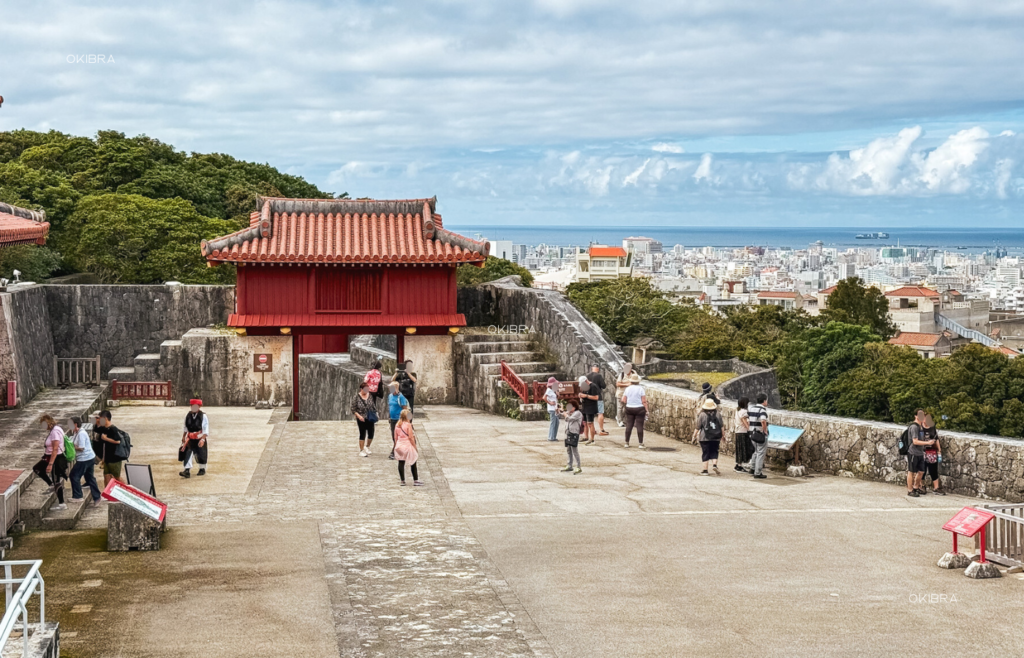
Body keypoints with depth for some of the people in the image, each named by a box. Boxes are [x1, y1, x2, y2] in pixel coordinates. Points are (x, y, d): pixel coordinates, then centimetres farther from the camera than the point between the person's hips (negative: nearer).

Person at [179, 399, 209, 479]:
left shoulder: (203, 416, -11)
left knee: (201, 454, 8)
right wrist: (183, 437, 13)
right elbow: (186, 428, 15)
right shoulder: (188, 416, 3)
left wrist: (202, 439, -23)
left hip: (200, 438, -3)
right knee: (187, 452, -13)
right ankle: (187, 471, -17)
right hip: (190, 438, 3)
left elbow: (206, 430, -14)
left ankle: (202, 469, 30)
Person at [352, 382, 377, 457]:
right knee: (362, 434, 0)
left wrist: (375, 413, 2)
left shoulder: (370, 396, 6)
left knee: (371, 434, 6)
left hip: (370, 419, 4)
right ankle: (361, 451, 11)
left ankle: (367, 447, 32)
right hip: (361, 419, -4)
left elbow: (373, 406, 16)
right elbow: (353, 409, -6)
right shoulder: (357, 397, -7)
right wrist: (358, 416, -17)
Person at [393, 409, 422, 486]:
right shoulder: (408, 425, -14)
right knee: (413, 463, 6)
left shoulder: (397, 425, 3)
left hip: (399, 445, 5)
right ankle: (415, 481, 9)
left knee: (401, 463, 6)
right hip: (408, 445, -5)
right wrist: (415, 447, -8)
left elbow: (395, 437, 7)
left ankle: (402, 481, 8)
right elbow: (411, 437, -15)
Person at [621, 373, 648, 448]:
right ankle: (641, 443, 0)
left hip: (629, 409, 3)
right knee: (639, 426, -1)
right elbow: (644, 401, -10)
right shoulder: (641, 389, -7)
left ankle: (627, 443, 9)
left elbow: (623, 401, 2)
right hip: (639, 409, -3)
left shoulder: (627, 389, 1)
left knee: (629, 425, 6)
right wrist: (646, 410, -4)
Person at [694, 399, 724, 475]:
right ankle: (714, 464, -9)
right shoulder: (718, 415, 2)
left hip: (704, 438, -2)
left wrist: (694, 435, 9)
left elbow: (698, 427, -3)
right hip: (716, 437, 2)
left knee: (705, 453, 3)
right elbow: (721, 427, 6)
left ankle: (705, 470, 3)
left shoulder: (702, 415, -6)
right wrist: (722, 437, 14)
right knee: (714, 452, 13)